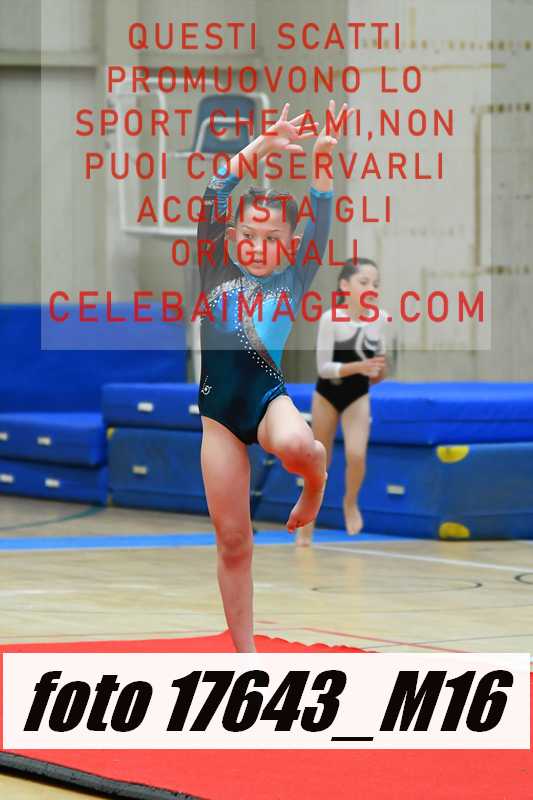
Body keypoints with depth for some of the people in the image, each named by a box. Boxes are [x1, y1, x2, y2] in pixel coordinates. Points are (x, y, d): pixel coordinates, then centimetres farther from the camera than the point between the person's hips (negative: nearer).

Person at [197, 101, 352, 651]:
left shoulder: (292, 283, 7)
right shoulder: (216, 272, 9)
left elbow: (320, 220, -4)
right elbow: (212, 198, -2)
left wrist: (322, 160, -17)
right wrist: (261, 148, -12)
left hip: (269, 398, -2)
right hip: (219, 409, 2)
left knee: (296, 447, -39)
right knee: (232, 542, 1)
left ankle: (315, 477, 0)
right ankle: (245, 658, 10)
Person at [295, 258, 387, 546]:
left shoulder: (380, 318, -10)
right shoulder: (330, 318, -21)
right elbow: (324, 367, -22)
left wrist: (378, 372, -9)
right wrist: (358, 367, -33)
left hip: (358, 396, 2)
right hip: (326, 394, -2)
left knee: (356, 455, -18)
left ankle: (350, 503, 12)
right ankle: (308, 520, 28)